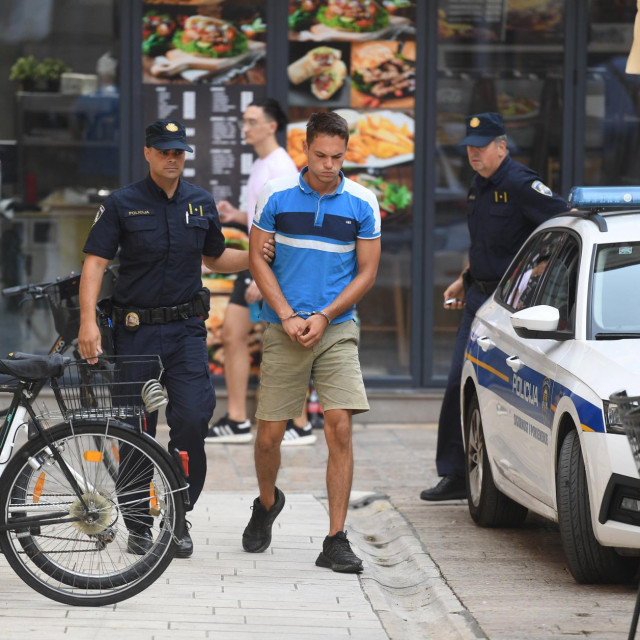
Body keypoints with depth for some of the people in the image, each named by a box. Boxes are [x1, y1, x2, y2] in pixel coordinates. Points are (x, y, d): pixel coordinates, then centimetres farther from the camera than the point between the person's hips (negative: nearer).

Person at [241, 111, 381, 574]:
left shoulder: (362, 203, 0)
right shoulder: (276, 195, 0)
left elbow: (367, 271, 3)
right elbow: (258, 259, 3)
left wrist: (323, 317, -7)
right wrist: (287, 317, -7)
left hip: (337, 329, 0)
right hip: (284, 330, 0)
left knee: (340, 428, -11)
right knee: (270, 434, 2)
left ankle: (336, 541, -8)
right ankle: (267, 503, 34)